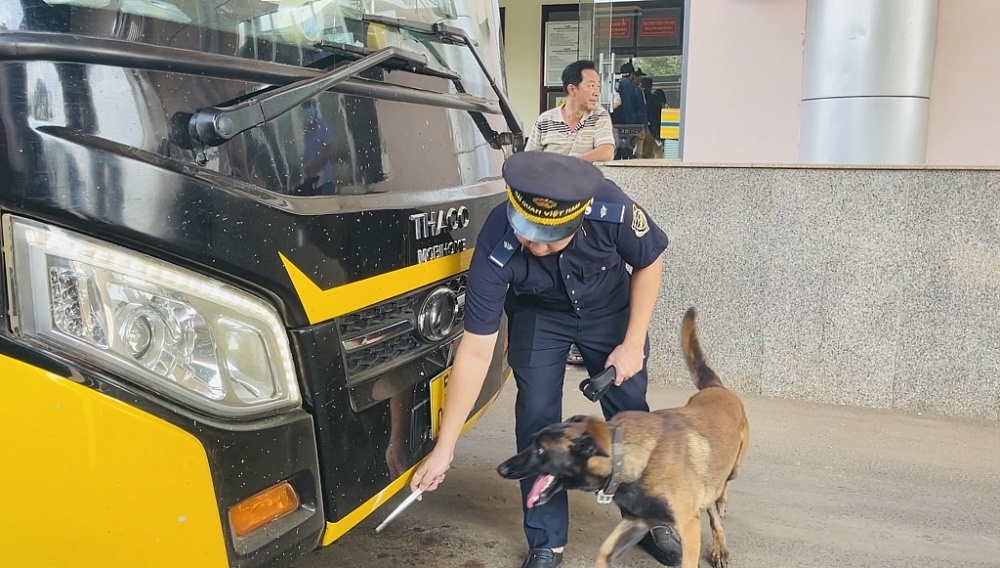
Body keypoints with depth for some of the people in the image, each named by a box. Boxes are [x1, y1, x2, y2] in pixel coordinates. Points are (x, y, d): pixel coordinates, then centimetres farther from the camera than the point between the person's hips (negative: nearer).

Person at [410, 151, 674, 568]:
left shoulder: (612, 210, -36)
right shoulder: (496, 247, -36)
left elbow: (649, 263, -13)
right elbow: (475, 351, -31)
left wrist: (633, 343, -14)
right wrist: (445, 447, -28)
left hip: (609, 307, 1)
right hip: (537, 315, -1)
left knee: (630, 415, 5)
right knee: (536, 420, -8)